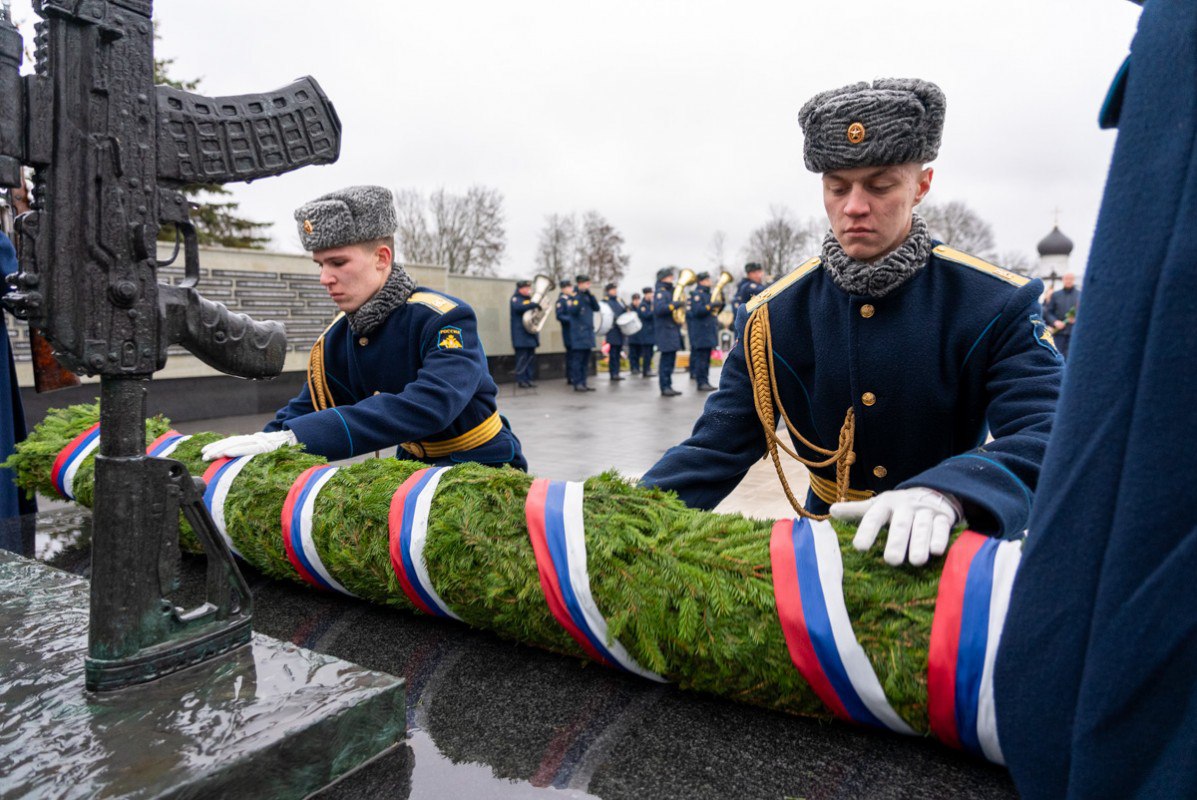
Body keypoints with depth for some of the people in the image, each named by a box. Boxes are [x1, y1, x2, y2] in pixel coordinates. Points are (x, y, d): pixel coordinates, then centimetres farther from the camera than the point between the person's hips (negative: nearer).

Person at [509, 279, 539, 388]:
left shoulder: (529, 298, 19)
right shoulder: (516, 298, -5)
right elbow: (518, 307, -27)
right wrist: (534, 304, -30)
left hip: (530, 333, 8)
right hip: (521, 335, -8)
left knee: (531, 357, 8)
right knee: (522, 357, -9)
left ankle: (530, 378, 13)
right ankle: (521, 380, -5)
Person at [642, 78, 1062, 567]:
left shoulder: (996, 304, -12)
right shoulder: (774, 316, -9)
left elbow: (1047, 435, -24)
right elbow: (715, 449, -12)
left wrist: (946, 492, -44)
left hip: (951, 546, 0)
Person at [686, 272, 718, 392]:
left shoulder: (708, 294, 20)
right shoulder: (697, 294, -8)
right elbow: (697, 311, -21)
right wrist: (710, 306, -24)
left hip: (709, 332, 9)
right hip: (701, 332, -9)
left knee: (706, 358, 10)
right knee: (701, 358, -10)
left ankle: (705, 381, 15)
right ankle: (702, 382, -9)